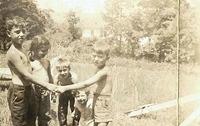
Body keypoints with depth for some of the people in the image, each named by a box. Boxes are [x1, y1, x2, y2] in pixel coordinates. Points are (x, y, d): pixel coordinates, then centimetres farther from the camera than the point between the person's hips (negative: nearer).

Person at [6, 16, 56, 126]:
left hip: (28, 90, 9)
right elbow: (26, 75, -22)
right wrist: (47, 85, -21)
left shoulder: (22, 49, 11)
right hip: (18, 92, -9)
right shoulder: (13, 53, -19)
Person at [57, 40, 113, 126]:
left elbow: (85, 84, -30)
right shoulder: (99, 69, 10)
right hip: (97, 105, 10)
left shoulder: (104, 71, -21)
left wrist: (66, 88, -33)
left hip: (103, 106, -10)